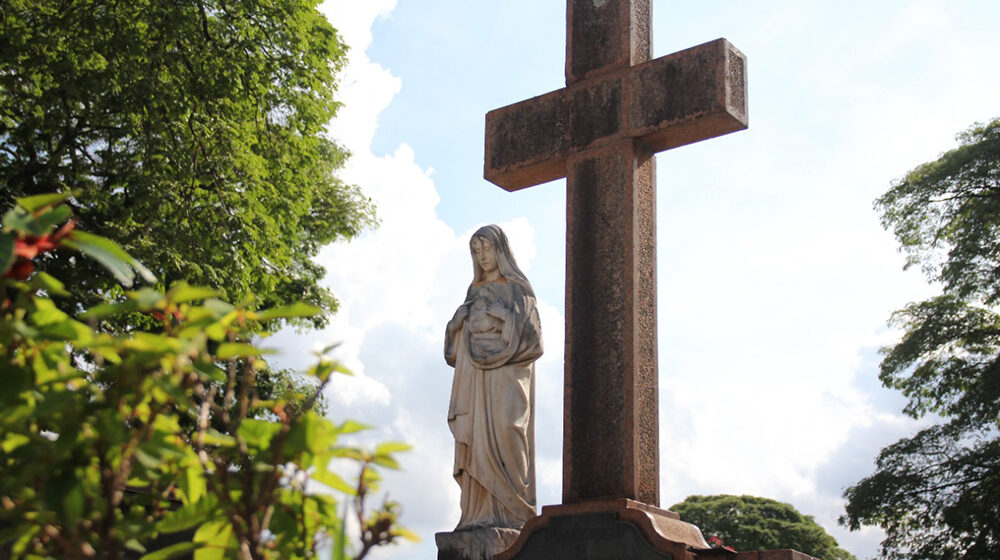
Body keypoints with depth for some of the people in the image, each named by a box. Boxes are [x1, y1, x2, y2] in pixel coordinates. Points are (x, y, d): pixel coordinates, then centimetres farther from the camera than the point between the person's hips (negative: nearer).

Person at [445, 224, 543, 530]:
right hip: (476, 376, 5)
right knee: (478, 440, -4)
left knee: (504, 434, -16)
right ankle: (482, 514, -6)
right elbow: (459, 332, 18)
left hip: (507, 376, -5)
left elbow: (531, 340, -5)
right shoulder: (475, 291, 20)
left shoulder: (518, 288, 4)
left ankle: (513, 512, -15)